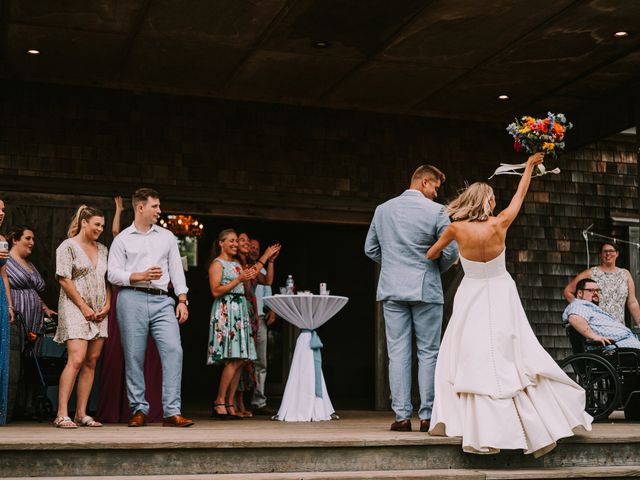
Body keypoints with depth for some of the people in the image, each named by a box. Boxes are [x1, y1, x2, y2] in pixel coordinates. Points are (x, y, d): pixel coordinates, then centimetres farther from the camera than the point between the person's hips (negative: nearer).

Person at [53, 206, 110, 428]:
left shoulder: (102, 249, 17)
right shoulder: (68, 247, -3)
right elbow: (64, 279, -9)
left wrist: (107, 304, 4)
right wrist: (83, 306, -12)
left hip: (99, 312, 7)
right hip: (75, 309, -7)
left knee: (91, 362, 3)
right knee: (76, 360, -16)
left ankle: (81, 414, 7)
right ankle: (62, 414, -14)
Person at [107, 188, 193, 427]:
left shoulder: (167, 237, 18)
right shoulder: (122, 239, 9)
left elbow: (176, 270, 15)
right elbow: (113, 274, 2)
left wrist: (182, 300, 4)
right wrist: (141, 276, -12)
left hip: (162, 300, 2)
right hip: (132, 299, -2)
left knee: (173, 350, -12)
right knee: (134, 356, 0)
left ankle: (172, 412, -12)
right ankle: (139, 410, 11)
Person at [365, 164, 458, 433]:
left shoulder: (383, 209, 7)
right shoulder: (436, 211, -6)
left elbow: (370, 249, 13)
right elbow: (451, 252, -6)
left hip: (392, 290, 3)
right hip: (426, 290, -3)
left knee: (398, 353, 4)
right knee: (428, 353, 4)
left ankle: (402, 416, 3)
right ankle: (427, 416, 4)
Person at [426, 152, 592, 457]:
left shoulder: (457, 229, -10)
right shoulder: (499, 224, -9)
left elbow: (431, 255, 5)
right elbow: (520, 194, 7)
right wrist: (529, 166, 21)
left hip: (472, 299, 0)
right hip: (500, 297, 1)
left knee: (472, 362, 6)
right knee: (515, 360, 4)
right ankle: (540, 428, 6)